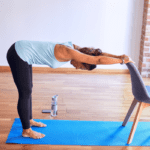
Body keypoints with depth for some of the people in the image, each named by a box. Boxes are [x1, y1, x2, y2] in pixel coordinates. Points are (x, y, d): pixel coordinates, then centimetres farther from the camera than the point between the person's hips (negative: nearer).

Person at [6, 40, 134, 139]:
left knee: (28, 89, 21)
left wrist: (119, 56, 3)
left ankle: (29, 120, 38)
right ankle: (26, 130, 17)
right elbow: (99, 60, -29)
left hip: (21, 50, 10)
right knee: (25, 93, 1)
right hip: (19, 56, -10)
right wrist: (122, 61, -19)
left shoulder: (73, 47, 3)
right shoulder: (69, 52, -25)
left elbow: (97, 54, 9)